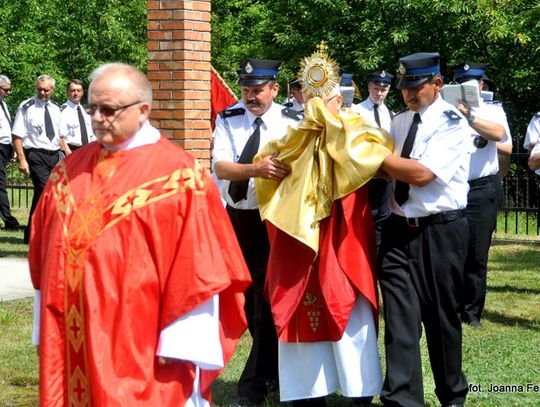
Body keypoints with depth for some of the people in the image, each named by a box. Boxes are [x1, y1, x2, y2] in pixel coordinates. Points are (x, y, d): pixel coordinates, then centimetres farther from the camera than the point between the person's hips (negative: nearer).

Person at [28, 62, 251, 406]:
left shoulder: (176, 175, -8)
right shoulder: (71, 170, 10)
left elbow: (196, 267, -12)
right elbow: (44, 257, 14)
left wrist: (180, 347, -14)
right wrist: (48, 333, 11)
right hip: (69, 345, 6)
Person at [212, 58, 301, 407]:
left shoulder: (291, 122, -5)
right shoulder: (229, 119, -1)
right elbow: (220, 167, -16)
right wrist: (257, 170, -33)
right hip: (236, 218, 4)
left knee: (266, 298, -8)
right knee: (247, 297, 14)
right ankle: (273, 369, 32)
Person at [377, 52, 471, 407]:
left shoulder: (453, 123, -9)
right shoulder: (399, 122, 11)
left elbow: (422, 174, -20)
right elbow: (387, 171, 12)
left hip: (441, 231, -4)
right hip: (400, 230, 4)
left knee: (442, 316, 8)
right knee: (400, 318, -4)